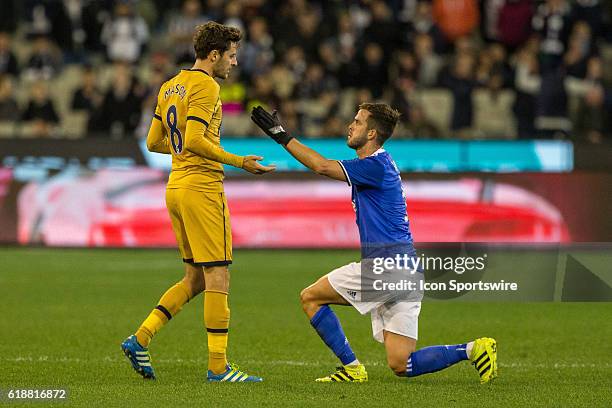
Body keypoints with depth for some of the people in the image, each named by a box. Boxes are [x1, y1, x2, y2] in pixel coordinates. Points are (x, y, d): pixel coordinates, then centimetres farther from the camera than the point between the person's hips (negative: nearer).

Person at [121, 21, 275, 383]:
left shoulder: (170, 86, 15)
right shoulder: (206, 86, -11)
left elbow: (153, 142, 19)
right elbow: (194, 140, -21)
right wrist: (238, 162, -18)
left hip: (176, 188, 9)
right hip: (202, 187, -9)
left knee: (196, 278, 15)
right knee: (218, 278, -6)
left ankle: (140, 339, 7)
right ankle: (218, 366, -6)